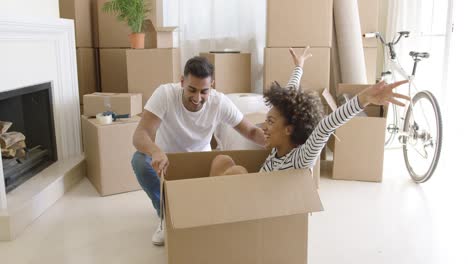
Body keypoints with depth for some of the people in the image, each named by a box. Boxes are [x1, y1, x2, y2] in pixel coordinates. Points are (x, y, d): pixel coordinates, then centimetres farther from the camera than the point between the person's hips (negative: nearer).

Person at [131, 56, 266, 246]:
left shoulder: (220, 102, -22)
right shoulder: (165, 94, -29)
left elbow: (251, 131, -15)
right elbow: (140, 134, -38)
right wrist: (156, 152, -61)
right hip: (165, 158, -1)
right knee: (140, 160, -32)